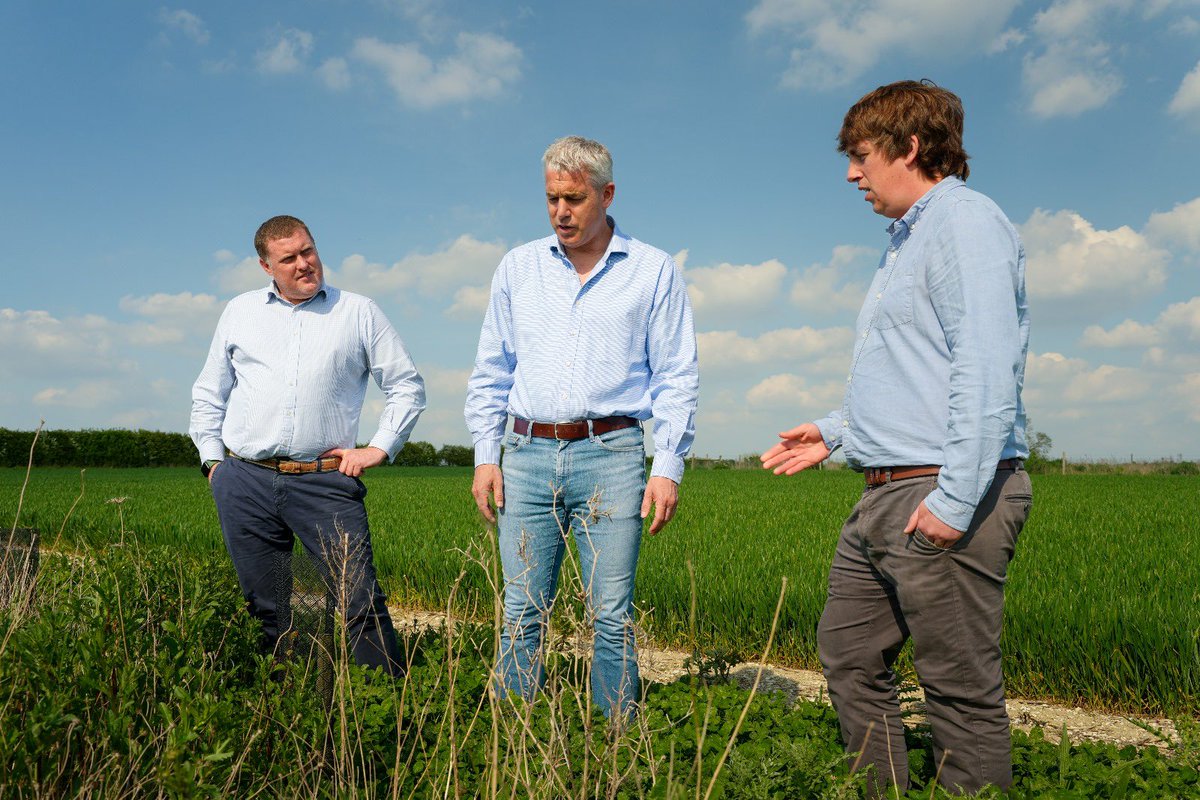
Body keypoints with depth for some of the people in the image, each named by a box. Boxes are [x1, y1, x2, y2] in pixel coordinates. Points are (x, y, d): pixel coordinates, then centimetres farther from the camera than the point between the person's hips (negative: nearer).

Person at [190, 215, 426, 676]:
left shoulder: (359, 314, 8)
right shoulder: (240, 312, 15)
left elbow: (407, 387, 11)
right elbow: (208, 394, 22)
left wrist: (380, 448, 2)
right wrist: (212, 459, 12)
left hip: (324, 481, -2)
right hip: (245, 482, 3)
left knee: (360, 599, -9)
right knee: (265, 608, 8)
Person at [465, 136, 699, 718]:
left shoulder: (654, 271, 6)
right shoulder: (517, 267, 14)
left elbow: (676, 378, 5)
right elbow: (490, 371, 16)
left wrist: (668, 467, -4)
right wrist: (485, 455, 7)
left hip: (610, 456, -2)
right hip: (527, 454, 3)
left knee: (613, 617, -2)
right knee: (522, 614, 4)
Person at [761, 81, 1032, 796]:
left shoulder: (966, 221, -10)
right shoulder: (908, 242, 22)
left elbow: (986, 373, -21)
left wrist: (955, 499, -25)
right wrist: (836, 432, 23)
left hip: (944, 495, -10)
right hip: (886, 497, 10)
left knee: (962, 688, -1)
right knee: (847, 654, 15)